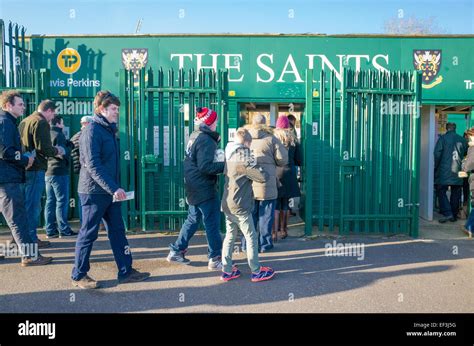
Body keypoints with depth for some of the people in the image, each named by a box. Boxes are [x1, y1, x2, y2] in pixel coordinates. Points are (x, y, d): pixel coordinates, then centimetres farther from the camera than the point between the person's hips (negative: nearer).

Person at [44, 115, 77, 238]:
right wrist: (70, 145, 1)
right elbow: (64, 154, -18)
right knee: (62, 201, -4)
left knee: (50, 201, 10)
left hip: (48, 172, 8)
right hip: (59, 172, -8)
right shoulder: (58, 135, -10)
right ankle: (64, 230, -1)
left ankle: (50, 230, 13)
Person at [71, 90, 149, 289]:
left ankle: (125, 272, 18)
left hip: (109, 191, 9)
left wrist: (115, 187, 15)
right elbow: (92, 165, -21)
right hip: (94, 192, -9)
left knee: (117, 231, 10)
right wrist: (113, 188, -25)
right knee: (88, 234, 3)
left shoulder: (109, 130, 14)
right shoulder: (92, 131, -14)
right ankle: (79, 276, 18)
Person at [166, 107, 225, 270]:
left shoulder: (195, 135, 10)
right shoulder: (206, 140, -18)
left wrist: (215, 140, 5)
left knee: (193, 219, 19)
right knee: (212, 224, 0)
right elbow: (205, 167, -25)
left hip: (194, 188, 10)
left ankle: (176, 251, 26)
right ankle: (215, 259, 9)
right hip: (204, 189, -10)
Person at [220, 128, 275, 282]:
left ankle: (227, 270, 19)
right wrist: (266, 173, 6)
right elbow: (262, 177, -17)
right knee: (251, 237, 3)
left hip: (227, 204, 8)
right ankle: (256, 272, 12)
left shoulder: (229, 157, 9)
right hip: (240, 206, -8)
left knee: (230, 236, 14)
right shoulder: (245, 158, -15)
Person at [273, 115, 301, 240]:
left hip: (275, 173, -2)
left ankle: (274, 233, -4)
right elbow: (299, 161, 5)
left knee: (275, 205, 1)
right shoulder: (293, 139, 4)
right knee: (285, 204, 14)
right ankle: (283, 231, 24)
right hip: (289, 173, 2)